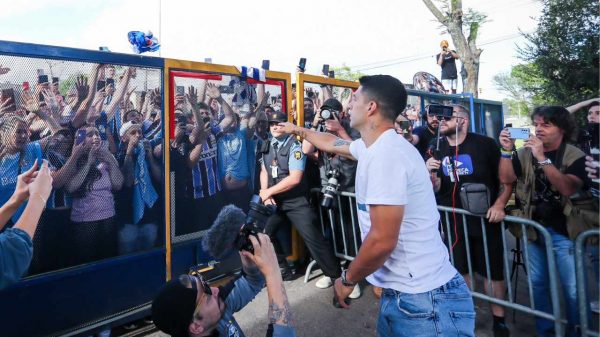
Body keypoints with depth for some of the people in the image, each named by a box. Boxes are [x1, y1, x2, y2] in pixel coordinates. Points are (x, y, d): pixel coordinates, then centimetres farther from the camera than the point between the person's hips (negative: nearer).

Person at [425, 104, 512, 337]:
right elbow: (436, 189, 0)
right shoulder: (437, 148, 0)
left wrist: (499, 205, -15)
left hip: (485, 219, -2)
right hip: (452, 221, 3)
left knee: (493, 271, 9)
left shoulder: (485, 144, -10)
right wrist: (431, 174, -20)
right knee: (459, 269, 14)